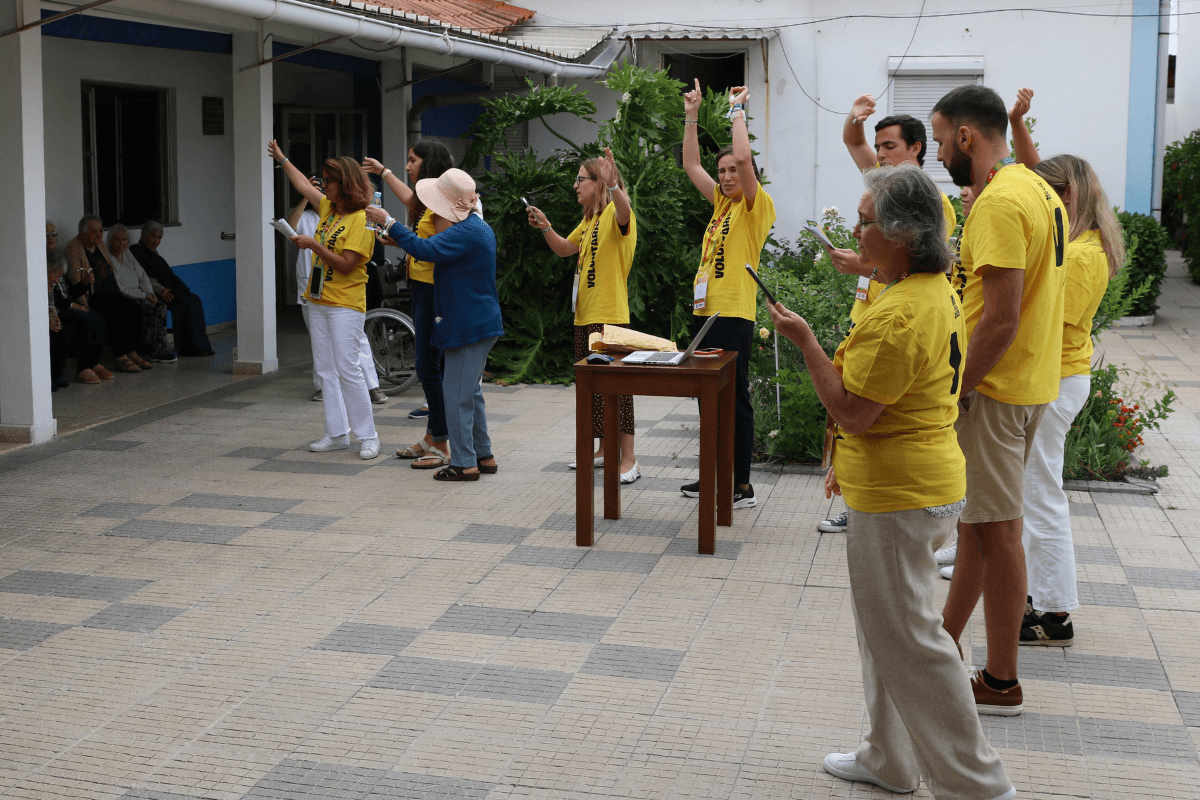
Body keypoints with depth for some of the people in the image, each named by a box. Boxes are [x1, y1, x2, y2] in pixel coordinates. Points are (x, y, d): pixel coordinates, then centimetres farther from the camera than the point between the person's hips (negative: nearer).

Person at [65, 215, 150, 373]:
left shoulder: (101, 245, 16)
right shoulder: (74, 248, -8)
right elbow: (75, 279, -15)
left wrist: (117, 293, 14)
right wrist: (84, 305, -23)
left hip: (110, 293, 8)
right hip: (91, 297, -8)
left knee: (133, 310, -16)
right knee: (115, 313, -30)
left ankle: (133, 353, -13)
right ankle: (121, 359, -28)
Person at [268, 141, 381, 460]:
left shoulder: (361, 220, -13)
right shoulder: (328, 208, 11)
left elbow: (346, 265, -19)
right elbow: (304, 186, 29)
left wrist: (314, 245, -20)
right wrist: (281, 159, 39)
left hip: (345, 305, -9)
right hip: (319, 302, 9)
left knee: (348, 369, -10)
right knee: (325, 370, 7)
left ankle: (368, 436, -3)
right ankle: (337, 433, 12)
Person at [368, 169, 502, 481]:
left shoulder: (465, 232, -20)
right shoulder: (478, 227, 14)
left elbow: (426, 249, -30)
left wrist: (388, 222, -25)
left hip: (468, 326, -11)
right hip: (481, 323, 11)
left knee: (457, 394, -5)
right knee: (471, 392, 18)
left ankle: (464, 464, 0)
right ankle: (483, 455, 24)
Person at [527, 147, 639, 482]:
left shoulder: (615, 212, -12)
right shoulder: (589, 219, 18)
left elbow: (624, 215, -37)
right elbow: (565, 249, 26)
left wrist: (612, 186, -54)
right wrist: (545, 228, 10)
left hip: (609, 315, -10)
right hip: (585, 315, 10)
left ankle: (628, 458, -8)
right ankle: (604, 450, 27)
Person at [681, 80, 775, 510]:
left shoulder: (758, 207, -6)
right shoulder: (722, 202, 15)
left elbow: (743, 158, -20)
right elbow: (691, 165, 19)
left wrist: (738, 110, -10)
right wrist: (691, 117, 13)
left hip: (733, 313, -8)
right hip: (705, 310, 8)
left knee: (735, 398, -4)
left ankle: (743, 486, 1)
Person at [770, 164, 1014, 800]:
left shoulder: (899, 316, -25)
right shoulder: (938, 293, 10)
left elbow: (853, 412, -23)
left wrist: (806, 342, -15)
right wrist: (850, 461, 23)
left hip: (896, 498, -11)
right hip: (926, 480, 11)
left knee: (905, 638, -1)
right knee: (886, 627, 20)